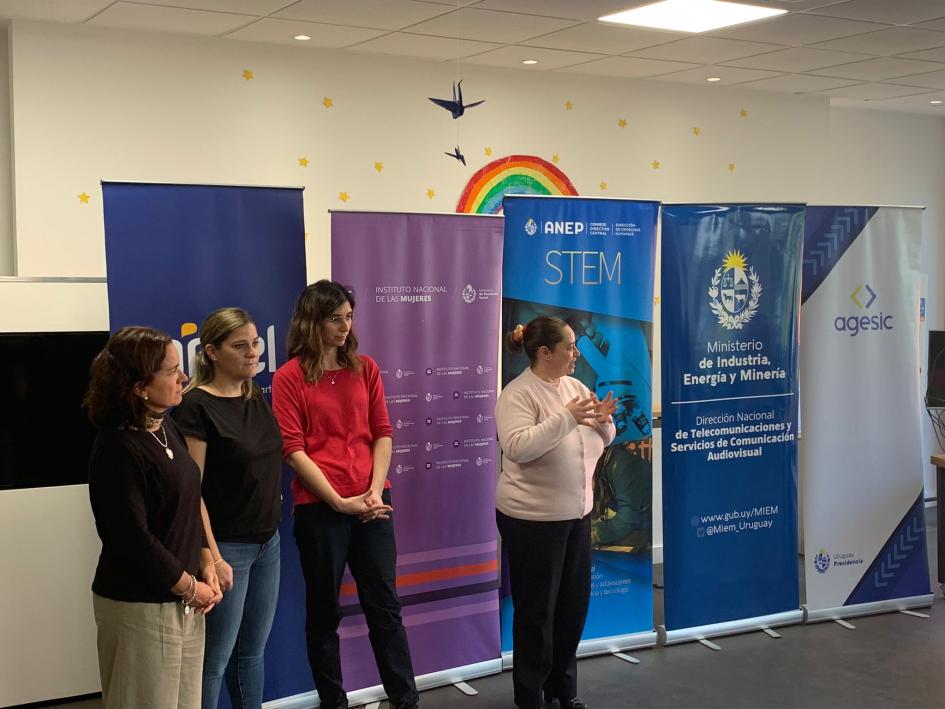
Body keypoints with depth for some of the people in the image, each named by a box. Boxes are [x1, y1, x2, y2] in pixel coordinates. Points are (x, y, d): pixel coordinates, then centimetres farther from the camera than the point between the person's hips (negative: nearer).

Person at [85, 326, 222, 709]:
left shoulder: (166, 427, 6)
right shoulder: (118, 449, -20)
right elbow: (133, 540, -21)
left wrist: (206, 567, 3)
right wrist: (190, 587, -11)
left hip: (183, 600, 8)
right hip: (140, 607, -8)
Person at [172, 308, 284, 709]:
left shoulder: (256, 399, 8)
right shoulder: (196, 406, -14)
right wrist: (213, 558, -19)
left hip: (267, 541, 7)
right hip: (227, 546, -7)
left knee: (252, 652, 15)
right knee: (214, 659, 1)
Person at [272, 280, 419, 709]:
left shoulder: (365, 368, 9)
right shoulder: (290, 377, -3)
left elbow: (382, 433, 7)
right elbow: (292, 449, -8)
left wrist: (376, 490, -7)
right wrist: (338, 501, -13)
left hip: (371, 504, 3)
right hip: (319, 508, -3)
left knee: (385, 607, 9)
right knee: (324, 612, 7)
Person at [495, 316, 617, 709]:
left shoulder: (576, 386, 8)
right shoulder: (518, 394, -15)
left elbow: (601, 442, 13)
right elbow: (517, 448, -29)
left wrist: (602, 421, -8)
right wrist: (566, 418, -30)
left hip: (576, 513, 8)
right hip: (532, 519, -7)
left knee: (574, 603, 15)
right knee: (537, 610, 3)